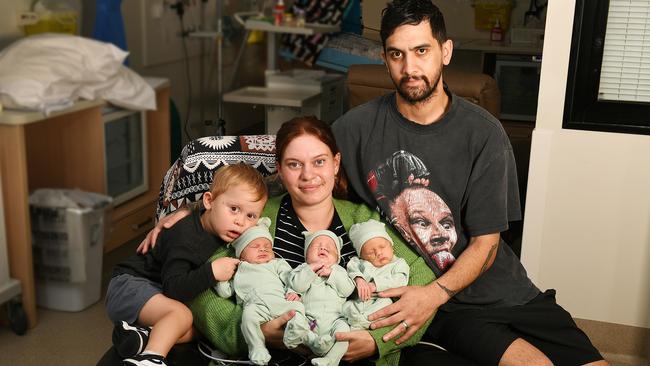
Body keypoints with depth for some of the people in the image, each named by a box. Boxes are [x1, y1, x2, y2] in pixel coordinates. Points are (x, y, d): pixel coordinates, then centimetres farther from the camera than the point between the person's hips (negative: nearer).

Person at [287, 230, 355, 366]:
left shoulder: (339, 271, 25)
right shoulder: (304, 268, 22)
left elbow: (347, 290, 6)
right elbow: (296, 286, 1)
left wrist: (331, 273, -1)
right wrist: (311, 269, -4)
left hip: (335, 318, 0)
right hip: (310, 319, 0)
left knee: (343, 328, -30)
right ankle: (317, 344, -41)